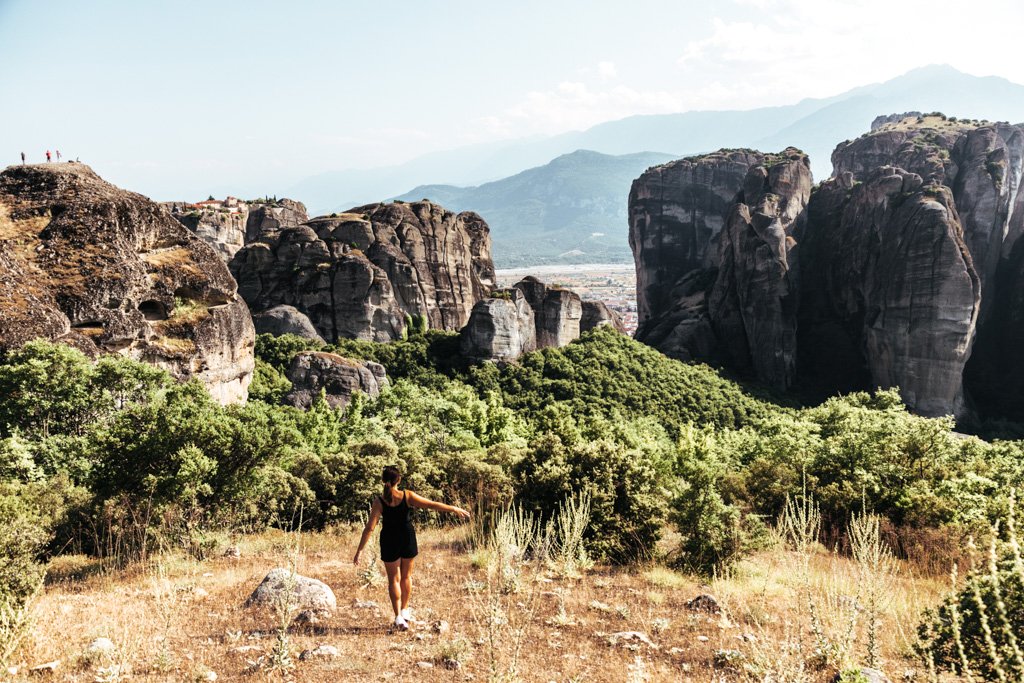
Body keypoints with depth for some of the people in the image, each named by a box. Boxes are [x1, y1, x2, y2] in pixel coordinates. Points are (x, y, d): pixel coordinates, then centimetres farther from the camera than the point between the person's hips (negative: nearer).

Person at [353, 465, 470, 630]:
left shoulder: (379, 501, -14)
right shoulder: (407, 496, -14)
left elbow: (369, 528, -15)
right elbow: (432, 505, -14)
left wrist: (359, 551, -11)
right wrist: (454, 509, -6)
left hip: (389, 541, -1)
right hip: (408, 539, 1)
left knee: (393, 579, 10)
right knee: (406, 576, 19)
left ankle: (398, 617, 3)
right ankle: (405, 611, 30)